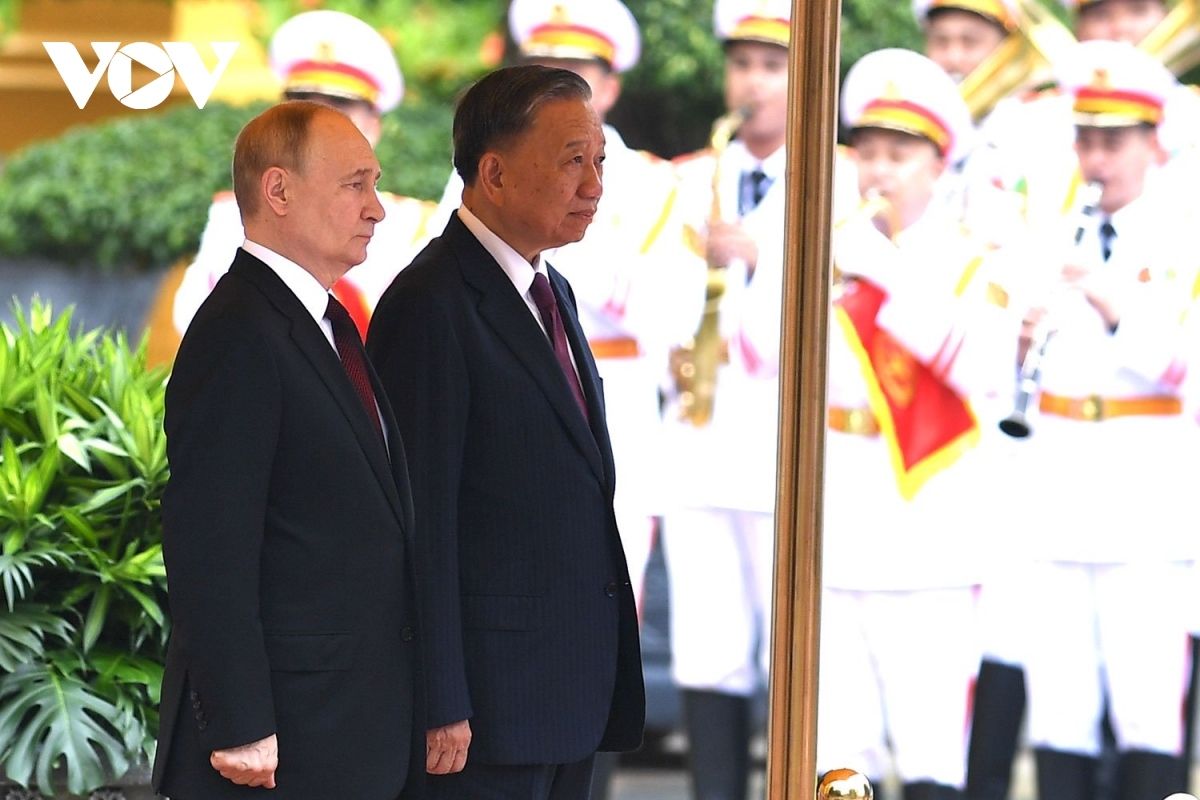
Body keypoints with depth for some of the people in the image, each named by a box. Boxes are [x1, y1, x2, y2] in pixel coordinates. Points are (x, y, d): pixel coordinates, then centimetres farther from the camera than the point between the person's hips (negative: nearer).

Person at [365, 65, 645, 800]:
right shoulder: (432, 305, -13)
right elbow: (422, 519, -17)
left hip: (575, 686, 9)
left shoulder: (552, 293, 16)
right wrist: (441, 707, -19)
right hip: (489, 695, -9)